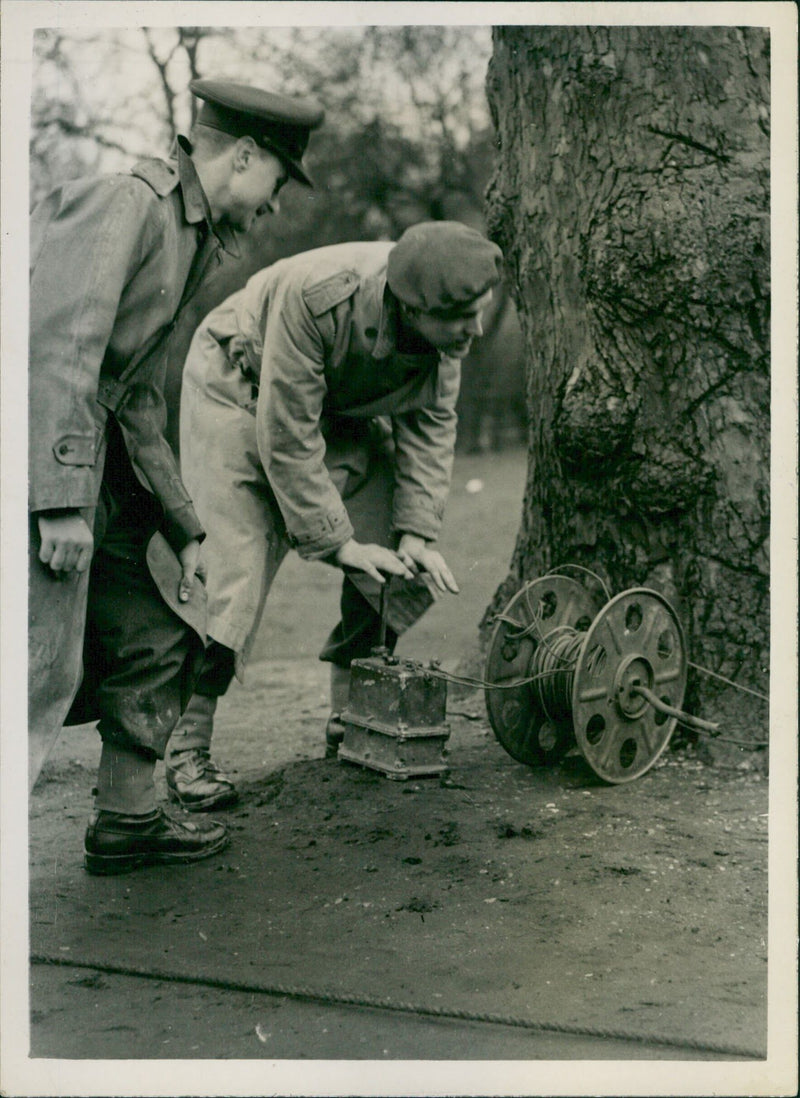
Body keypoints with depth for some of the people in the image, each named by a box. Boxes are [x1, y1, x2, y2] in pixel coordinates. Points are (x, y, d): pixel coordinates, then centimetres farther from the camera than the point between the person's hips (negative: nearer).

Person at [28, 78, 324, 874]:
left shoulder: (189, 240, 19)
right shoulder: (123, 203, -12)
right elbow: (58, 345, -23)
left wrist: (184, 529, 23)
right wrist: (62, 501, -26)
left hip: (88, 462, 10)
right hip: (45, 459, -10)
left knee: (158, 634, 11)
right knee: (44, 664, -13)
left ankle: (126, 822, 23)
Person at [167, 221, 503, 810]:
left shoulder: (445, 325, -20)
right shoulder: (315, 297, -38)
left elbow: (431, 423, -9)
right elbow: (287, 438, -31)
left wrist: (416, 532, -17)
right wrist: (337, 541, -28)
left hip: (340, 410, 6)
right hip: (238, 393, -6)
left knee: (410, 568, -2)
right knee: (238, 575, -17)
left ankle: (349, 718, 14)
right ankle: (188, 751, -5)